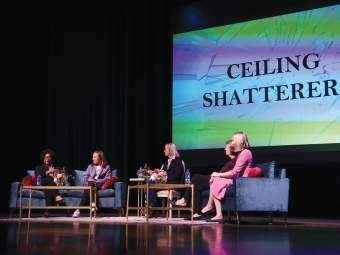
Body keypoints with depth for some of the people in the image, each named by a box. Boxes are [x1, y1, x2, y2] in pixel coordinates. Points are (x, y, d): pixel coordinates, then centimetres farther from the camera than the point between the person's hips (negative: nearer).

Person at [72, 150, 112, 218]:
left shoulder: (107, 167, 15)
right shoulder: (90, 166, 26)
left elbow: (108, 179, 1)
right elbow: (84, 176, 15)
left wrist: (97, 181, -13)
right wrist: (87, 181, -8)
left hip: (99, 185, -2)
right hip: (89, 185, 2)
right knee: (90, 183, -36)